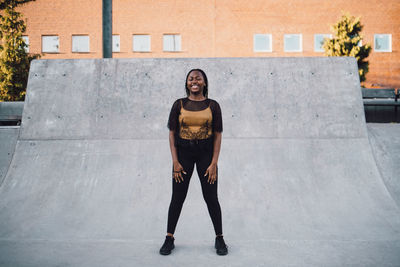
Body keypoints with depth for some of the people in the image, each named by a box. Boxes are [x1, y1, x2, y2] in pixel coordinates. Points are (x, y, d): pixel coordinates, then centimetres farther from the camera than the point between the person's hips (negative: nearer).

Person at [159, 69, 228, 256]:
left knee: (211, 198, 4)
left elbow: (217, 135, -1)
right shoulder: (179, 104, 2)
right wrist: (175, 161, -6)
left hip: (206, 153, 0)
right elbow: (172, 133, 1)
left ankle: (219, 238, 21)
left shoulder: (212, 105, 1)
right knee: (177, 198, 6)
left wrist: (214, 163, -7)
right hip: (183, 152, 1)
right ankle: (169, 238, 21)